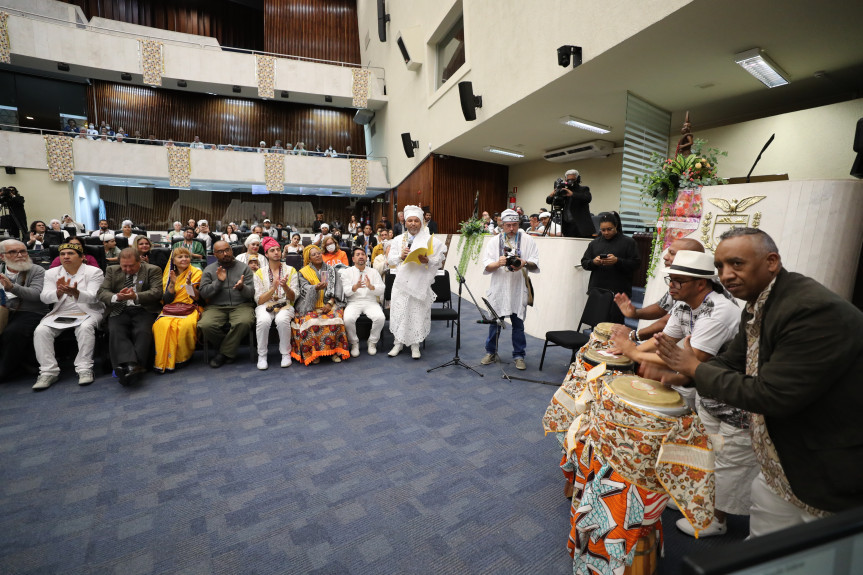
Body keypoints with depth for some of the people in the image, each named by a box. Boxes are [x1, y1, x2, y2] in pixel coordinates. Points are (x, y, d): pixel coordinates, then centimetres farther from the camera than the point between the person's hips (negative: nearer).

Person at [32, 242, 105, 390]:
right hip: (59, 314, 4)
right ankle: (49, 371, -17)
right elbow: (44, 297, -2)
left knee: (85, 328, -33)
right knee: (40, 331, -22)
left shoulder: (94, 272, 0)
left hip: (87, 313, -4)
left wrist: (75, 293, -36)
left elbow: (92, 297, -13)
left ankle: (84, 369, -28)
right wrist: (59, 292, -26)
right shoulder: (51, 273, 11)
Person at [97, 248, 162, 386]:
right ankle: (130, 365, -42)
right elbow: (101, 293, 8)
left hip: (143, 310, -2)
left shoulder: (153, 270, 6)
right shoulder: (112, 271, 17)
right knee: (115, 332, -27)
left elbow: (157, 292, -6)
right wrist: (116, 297, -16)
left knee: (143, 332, -30)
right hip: (119, 311, 3)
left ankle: (135, 366, -38)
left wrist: (136, 296, -24)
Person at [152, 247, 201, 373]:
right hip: (170, 309, 2)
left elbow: (197, 298, -2)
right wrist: (172, 283, -8)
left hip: (190, 309, -2)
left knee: (185, 325, -35)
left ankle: (182, 357, -14)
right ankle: (163, 360, -18)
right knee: (162, 325, -31)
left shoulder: (196, 273, 7)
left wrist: (189, 283, -17)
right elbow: (166, 300, 5)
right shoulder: (168, 275, 15)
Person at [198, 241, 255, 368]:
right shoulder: (209, 270, 12)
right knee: (205, 325, -29)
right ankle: (230, 349, -2)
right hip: (216, 306, 2)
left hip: (241, 305, -1)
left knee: (244, 322, -35)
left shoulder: (244, 268, 9)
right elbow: (203, 293, 2)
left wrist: (242, 287, -21)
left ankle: (224, 353, -10)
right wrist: (219, 282, -11)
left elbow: (251, 293, 2)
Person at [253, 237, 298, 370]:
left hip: (285, 305, 0)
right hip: (265, 305, 0)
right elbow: (259, 300, -1)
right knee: (263, 321, -33)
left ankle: (286, 353, -15)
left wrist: (285, 286, -20)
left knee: (282, 320, -34)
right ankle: (262, 355, -13)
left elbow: (293, 297, 1)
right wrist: (273, 288, -16)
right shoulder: (260, 273, 7)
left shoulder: (291, 270, 7)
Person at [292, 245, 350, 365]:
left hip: (329, 304, 1)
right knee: (311, 322, -32)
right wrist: (316, 288, -27)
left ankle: (335, 350, -18)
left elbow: (336, 290, 6)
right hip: (311, 306, -1)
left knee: (335, 319, -30)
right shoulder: (304, 272, 10)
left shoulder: (331, 270, 14)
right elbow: (305, 289, -5)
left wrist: (330, 303, -10)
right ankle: (313, 352, -17)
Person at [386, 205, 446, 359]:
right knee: (400, 312, 3)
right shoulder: (398, 239, 12)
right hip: (402, 282, 2)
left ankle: (415, 345, 15)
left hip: (421, 283, -2)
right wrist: (400, 256, -11)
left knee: (418, 314, 0)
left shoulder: (430, 240, 2)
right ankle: (399, 343, 20)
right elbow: (390, 260, 7)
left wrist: (427, 261, -21)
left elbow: (438, 261, -3)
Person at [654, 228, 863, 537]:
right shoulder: (757, 308, 0)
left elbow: (771, 396, -30)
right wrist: (678, 374, -7)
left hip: (834, 474, -8)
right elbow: (731, 362, 8)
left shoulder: (816, 311, -29)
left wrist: (695, 368, -20)